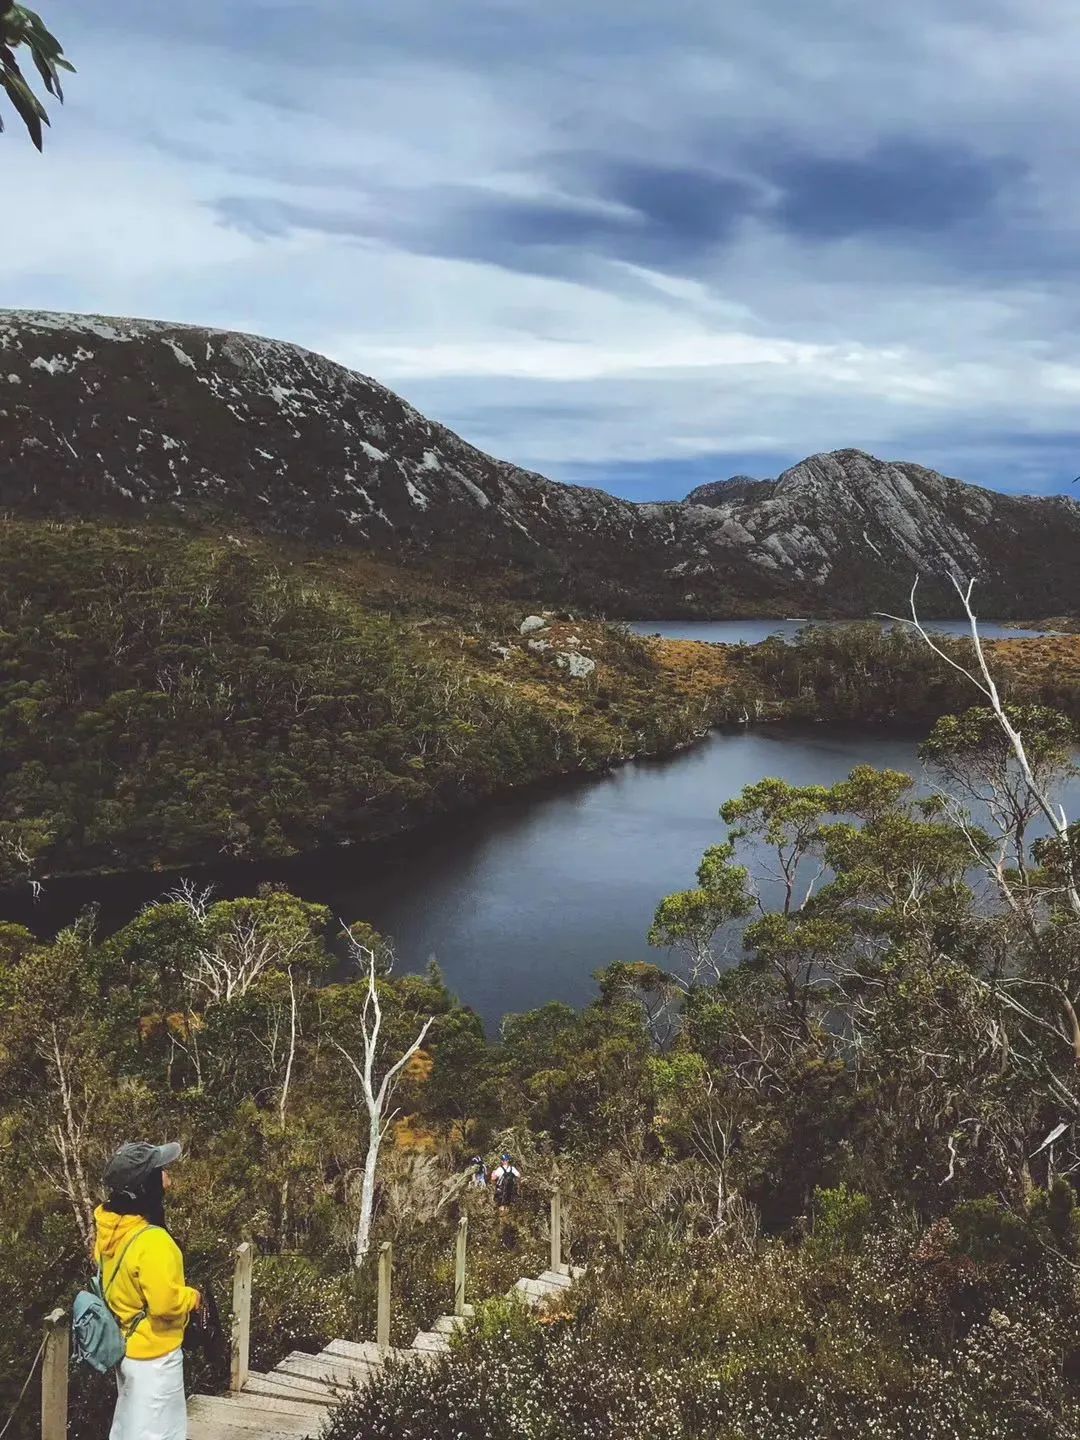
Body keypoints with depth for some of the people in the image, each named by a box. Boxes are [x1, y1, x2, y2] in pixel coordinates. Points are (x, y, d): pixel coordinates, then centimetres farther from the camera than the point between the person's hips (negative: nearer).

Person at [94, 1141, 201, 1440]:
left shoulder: (109, 1224, -5)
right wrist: (192, 1297, -13)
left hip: (126, 1346, 8)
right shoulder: (152, 1241, -32)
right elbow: (166, 1304, -31)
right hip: (153, 1355, -8)